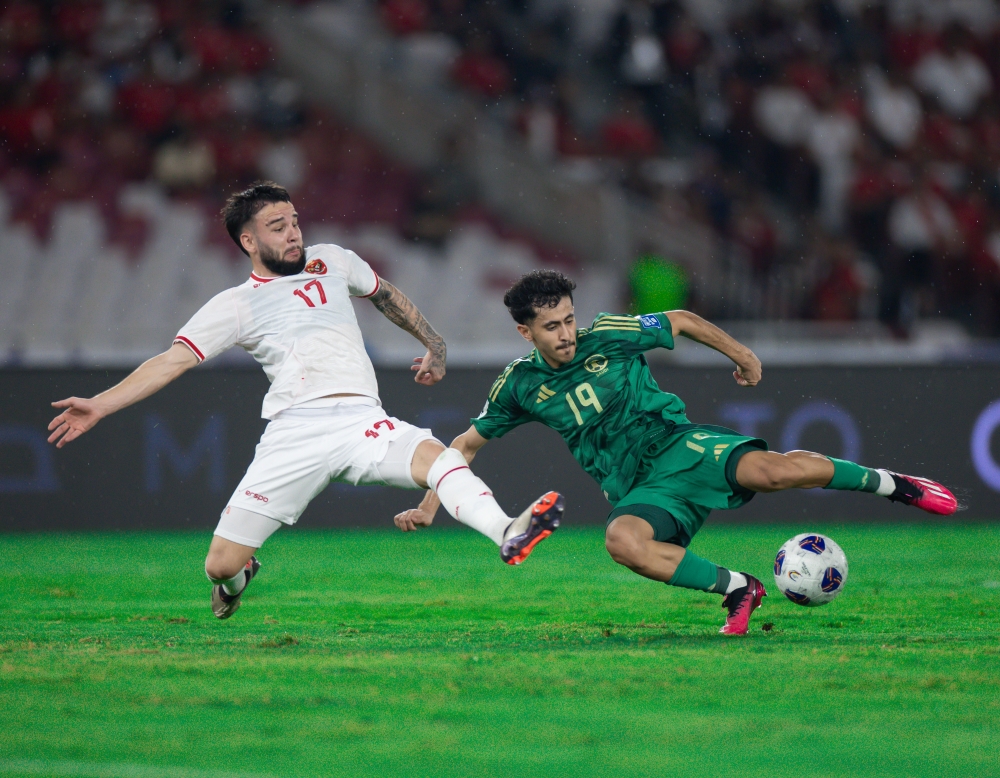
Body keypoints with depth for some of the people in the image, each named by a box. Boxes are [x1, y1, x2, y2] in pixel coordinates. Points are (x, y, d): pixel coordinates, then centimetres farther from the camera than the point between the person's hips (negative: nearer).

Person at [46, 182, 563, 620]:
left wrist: (433, 343, 34)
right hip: (292, 433, -1)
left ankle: (507, 537, -52)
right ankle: (240, 577, 33)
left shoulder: (331, 263, 19)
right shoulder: (234, 306, 9)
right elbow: (172, 361, 4)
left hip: (362, 422, 1)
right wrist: (99, 406, -6)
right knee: (220, 566, -4)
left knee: (435, 456, -32)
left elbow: (385, 295, 37)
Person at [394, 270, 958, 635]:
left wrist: (742, 355, 21)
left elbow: (682, 322, 13)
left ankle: (890, 484, -11)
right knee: (622, 540, -35)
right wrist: (430, 506, 10)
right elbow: (468, 444, 18)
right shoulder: (520, 385, 4)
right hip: (641, 492, 2)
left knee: (767, 469, -32)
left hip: (679, 446, -2)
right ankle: (738, 590, -21)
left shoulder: (608, 336, -2)